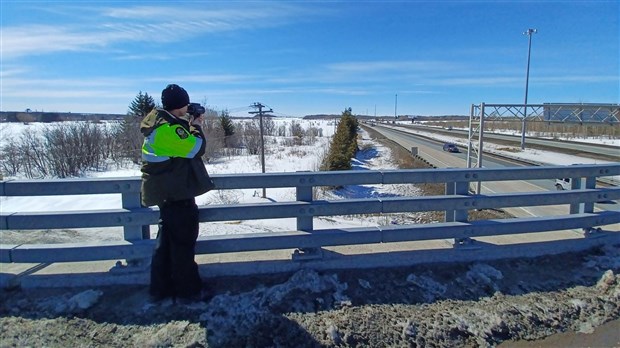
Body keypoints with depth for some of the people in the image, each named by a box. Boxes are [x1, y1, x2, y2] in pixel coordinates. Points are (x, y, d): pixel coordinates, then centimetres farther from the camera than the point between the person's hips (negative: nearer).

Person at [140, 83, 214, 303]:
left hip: (166, 191, 10)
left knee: (167, 239, 17)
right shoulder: (168, 127, -20)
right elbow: (196, 149, -18)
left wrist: (189, 126, 10)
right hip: (177, 192, -10)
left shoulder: (161, 124, 11)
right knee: (183, 241, 1)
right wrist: (196, 126, -5)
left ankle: (160, 288, 27)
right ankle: (187, 290, 13)